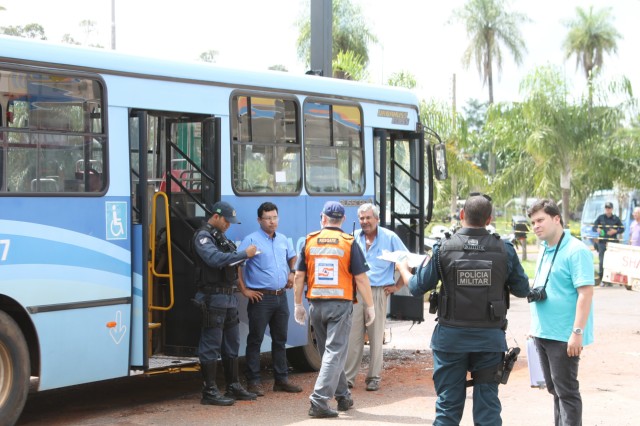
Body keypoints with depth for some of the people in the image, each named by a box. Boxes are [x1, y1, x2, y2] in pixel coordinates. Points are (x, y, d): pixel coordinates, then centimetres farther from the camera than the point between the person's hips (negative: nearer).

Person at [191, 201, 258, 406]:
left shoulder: (220, 236, 21)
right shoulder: (203, 236, -10)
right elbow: (215, 258, -25)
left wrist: (244, 255, 5)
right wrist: (244, 254, -23)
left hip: (229, 297, 10)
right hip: (213, 297, -10)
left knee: (231, 343, 14)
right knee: (211, 345, -5)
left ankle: (233, 387, 22)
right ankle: (209, 392, -2)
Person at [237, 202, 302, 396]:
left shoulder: (283, 240, 11)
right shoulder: (251, 240, -8)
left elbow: (292, 257, 30)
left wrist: (292, 274, 15)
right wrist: (244, 290, -13)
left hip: (281, 296, 6)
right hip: (261, 298, -6)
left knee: (280, 339, 12)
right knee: (255, 340, -1)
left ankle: (281, 379, 21)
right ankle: (253, 382, 4)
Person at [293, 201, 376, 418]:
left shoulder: (309, 241, 3)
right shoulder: (349, 243, -5)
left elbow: (298, 276, 4)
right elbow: (361, 278, -6)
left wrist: (298, 305, 13)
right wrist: (370, 306, 3)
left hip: (316, 305, 4)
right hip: (341, 304, -3)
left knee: (329, 351, 17)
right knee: (335, 353, -3)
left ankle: (343, 397, 26)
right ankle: (319, 400, -13)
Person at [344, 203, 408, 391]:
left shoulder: (389, 237, 1)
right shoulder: (354, 237, 9)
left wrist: (397, 286, 1)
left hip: (378, 292, -2)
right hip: (355, 292, 2)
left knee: (376, 337, 2)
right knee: (353, 336, 0)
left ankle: (373, 378, 10)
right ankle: (348, 377, 5)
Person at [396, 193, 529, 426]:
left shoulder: (443, 248, -7)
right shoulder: (505, 250, -6)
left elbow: (418, 287, 1)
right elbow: (522, 290, 5)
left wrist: (403, 268, 22)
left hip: (451, 337, 0)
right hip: (490, 337, 0)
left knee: (448, 405, 9)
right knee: (488, 406, 8)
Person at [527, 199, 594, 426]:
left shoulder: (576, 251, -15)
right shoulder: (545, 251, 12)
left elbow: (586, 292, -20)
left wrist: (578, 332, -24)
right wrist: (535, 325, 18)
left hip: (564, 336, -9)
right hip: (543, 332, 9)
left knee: (566, 391, -3)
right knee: (554, 389, 16)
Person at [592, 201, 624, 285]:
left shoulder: (616, 219, 8)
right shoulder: (600, 217, 8)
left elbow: (622, 229, 10)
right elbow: (594, 227, 9)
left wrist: (615, 231, -9)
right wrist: (597, 229, -15)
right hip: (602, 242, -1)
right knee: (602, 261, -7)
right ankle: (601, 279, -2)